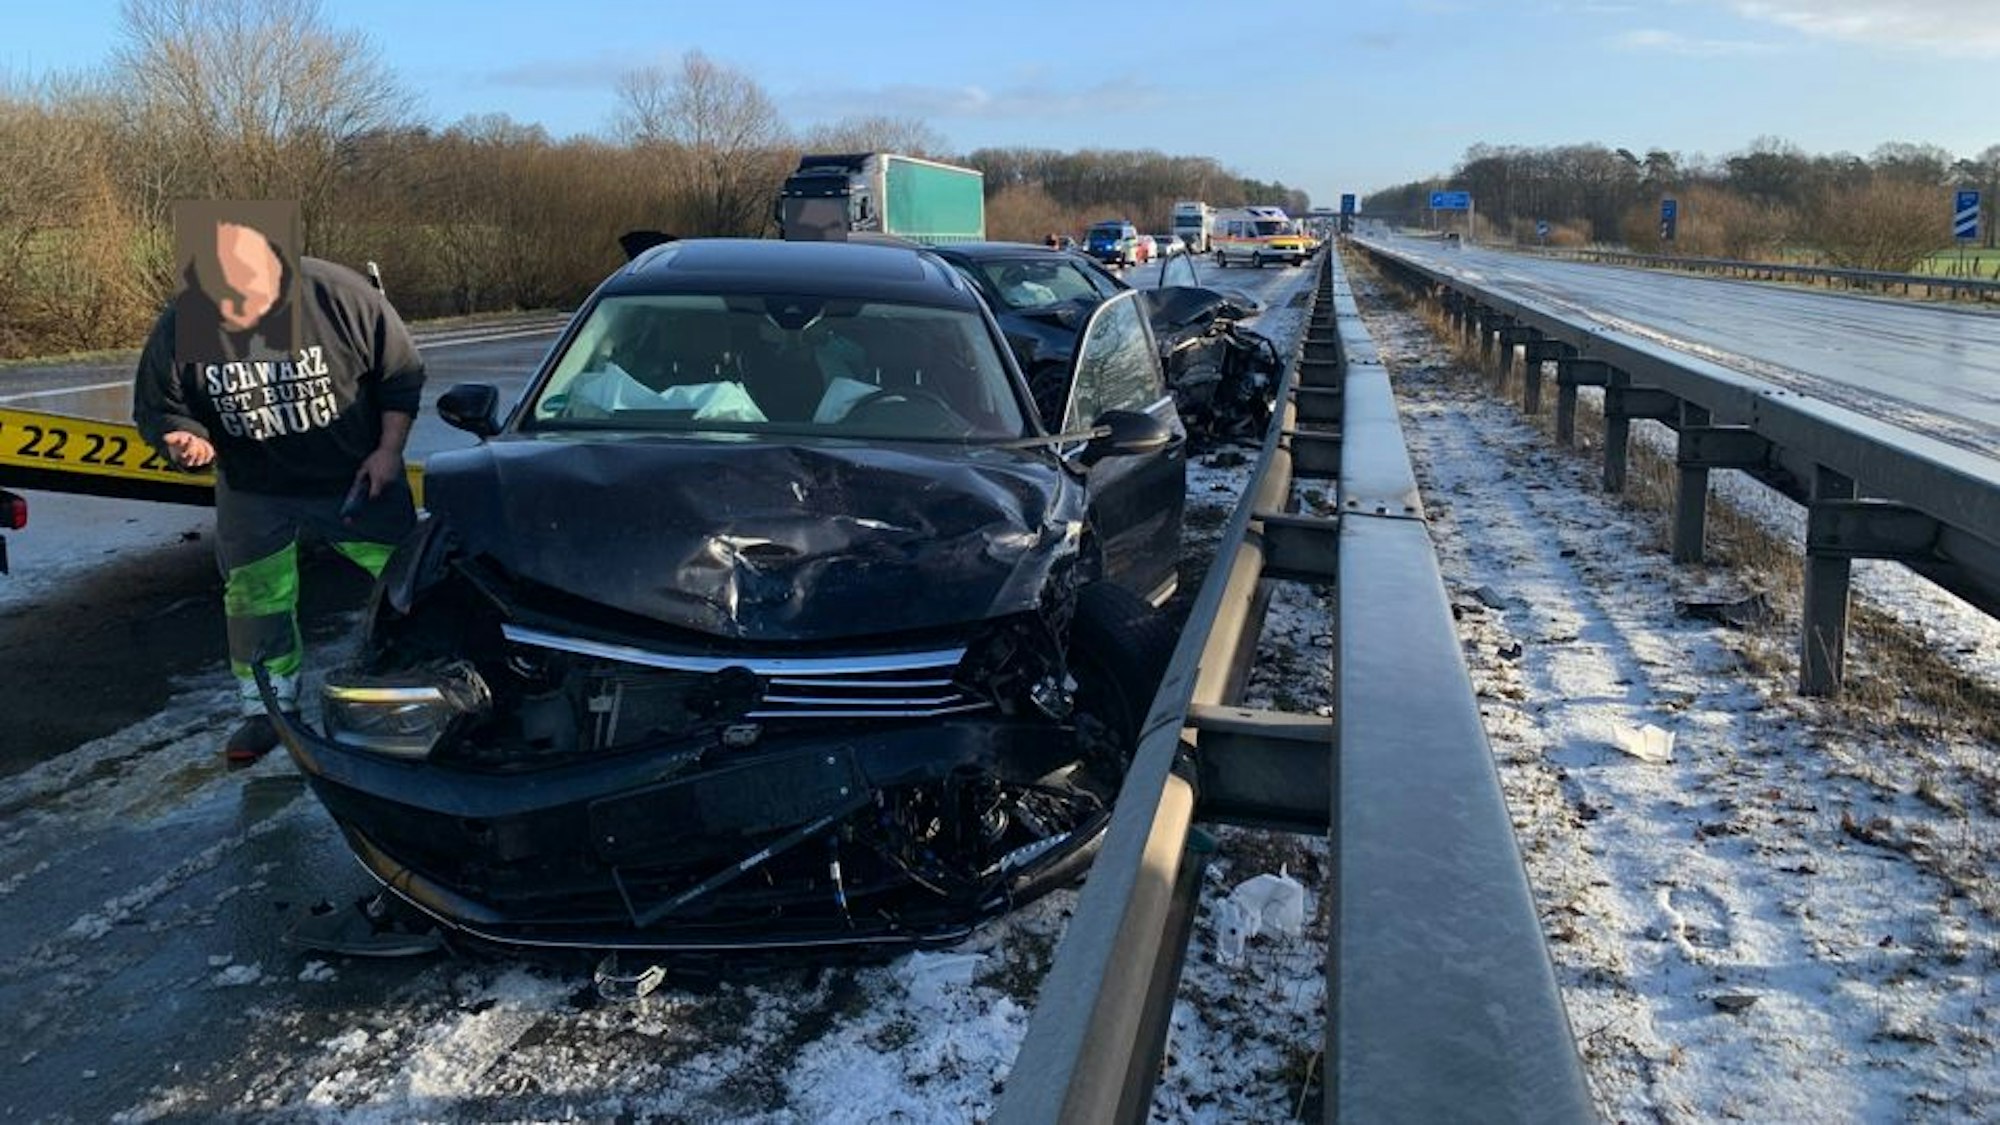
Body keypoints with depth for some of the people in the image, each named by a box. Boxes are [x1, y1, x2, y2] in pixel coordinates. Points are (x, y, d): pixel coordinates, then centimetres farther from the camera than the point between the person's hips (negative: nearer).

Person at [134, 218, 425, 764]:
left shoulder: (339, 294, -23)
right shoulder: (179, 327, -16)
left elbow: (401, 372, -9)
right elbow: (156, 408, -1)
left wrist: (389, 450, -11)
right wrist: (185, 439, -24)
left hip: (356, 479, -2)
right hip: (255, 492, 2)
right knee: (255, 601, 5)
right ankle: (269, 708, 25)